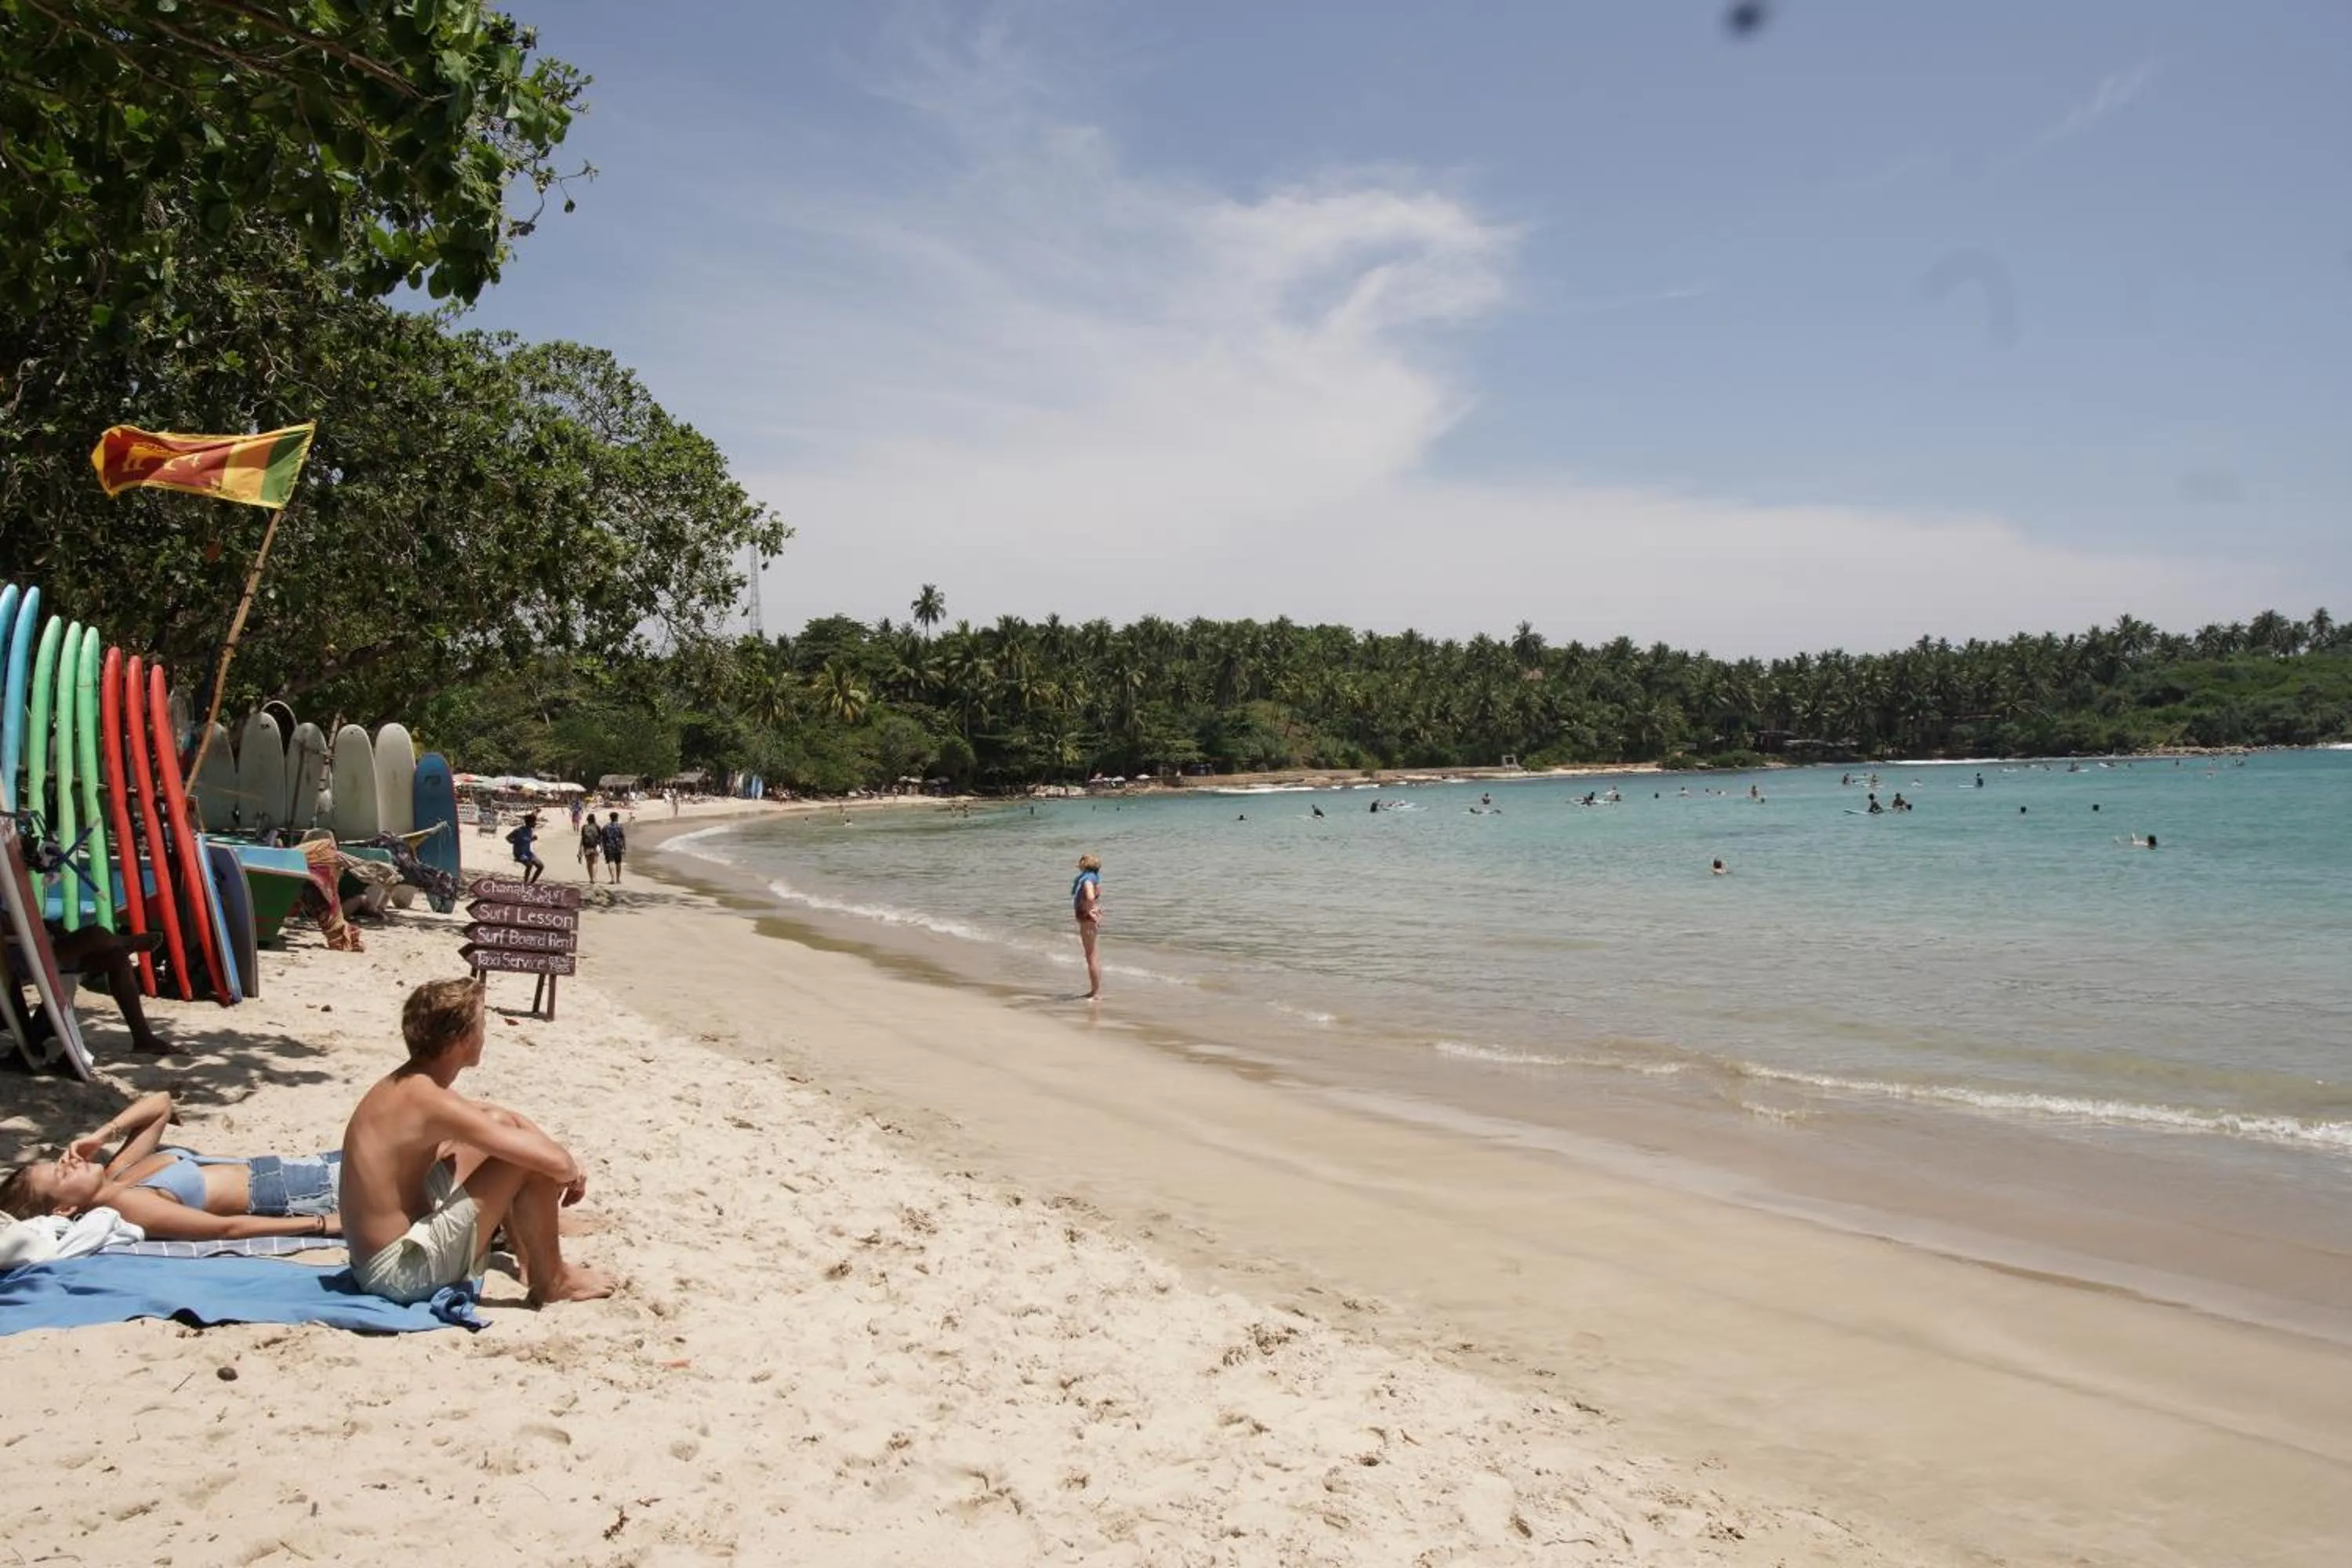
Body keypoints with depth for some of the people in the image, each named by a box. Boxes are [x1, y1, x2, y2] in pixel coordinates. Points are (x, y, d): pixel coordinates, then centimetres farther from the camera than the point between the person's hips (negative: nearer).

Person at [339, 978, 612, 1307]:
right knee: (533, 1163, -15)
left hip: (375, 1255, 10)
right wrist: (574, 1173, -3)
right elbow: (553, 1161, -27)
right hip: (402, 1271, -10)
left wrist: (566, 1168, 9)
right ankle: (551, 1281, 7)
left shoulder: (403, 1085, 4)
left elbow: (492, 1118, 19)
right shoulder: (432, 1101, -24)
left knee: (503, 1125, 17)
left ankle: (531, 1260, 25)